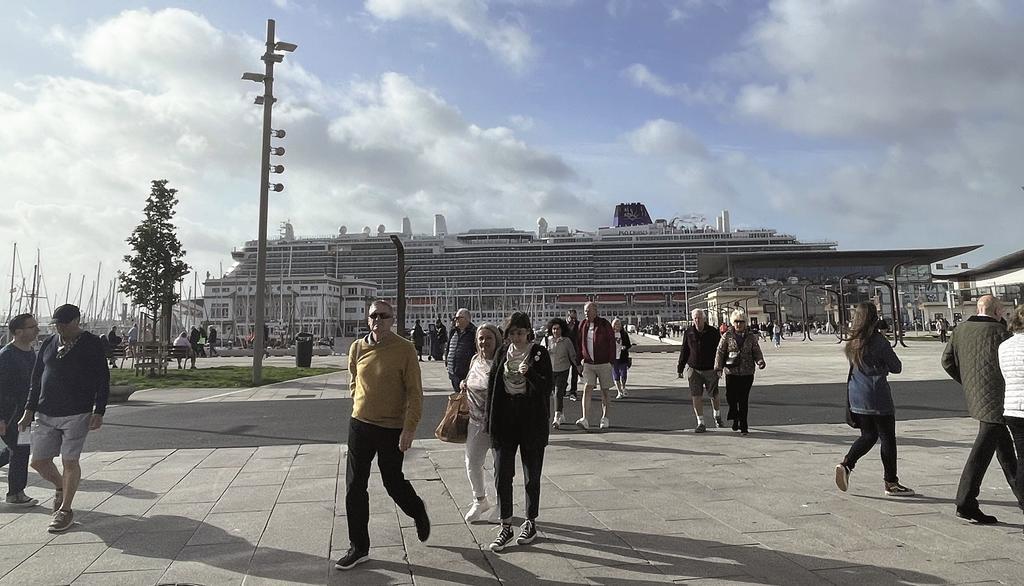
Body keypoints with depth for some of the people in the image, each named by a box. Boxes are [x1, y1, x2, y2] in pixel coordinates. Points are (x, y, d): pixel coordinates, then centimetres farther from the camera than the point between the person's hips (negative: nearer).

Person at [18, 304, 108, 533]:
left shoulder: (92, 344, -5)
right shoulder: (48, 344, 9)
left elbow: (102, 381, -5)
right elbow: (36, 380, 16)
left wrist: (99, 412, -11)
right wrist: (29, 410, 12)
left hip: (77, 415, -5)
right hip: (45, 415, 5)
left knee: (70, 462, -1)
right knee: (38, 461, 8)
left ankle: (65, 510, 14)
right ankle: (60, 487, 37)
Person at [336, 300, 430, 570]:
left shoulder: (405, 349, -13)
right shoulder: (357, 347, 0)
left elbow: (415, 392, -13)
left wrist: (409, 429, -17)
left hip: (392, 428, -4)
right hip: (360, 424, 4)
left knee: (393, 482, 9)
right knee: (354, 487, 6)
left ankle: (418, 512, 41)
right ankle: (358, 547, 21)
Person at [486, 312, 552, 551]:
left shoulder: (539, 353, -4)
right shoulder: (502, 353, 6)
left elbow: (547, 386, -10)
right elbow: (493, 386, 9)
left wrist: (530, 373, -29)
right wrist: (491, 421, 6)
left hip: (532, 420, -3)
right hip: (505, 419, 3)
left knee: (532, 475, 9)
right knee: (502, 474, 1)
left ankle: (531, 522, 25)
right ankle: (505, 526, 12)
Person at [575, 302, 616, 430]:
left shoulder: (604, 324, -5)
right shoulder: (583, 325, 5)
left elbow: (612, 342, -3)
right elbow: (579, 343, 13)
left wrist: (611, 360, -8)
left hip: (603, 363, -2)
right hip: (588, 364, 2)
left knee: (604, 391, 7)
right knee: (587, 388, -11)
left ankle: (604, 418, 20)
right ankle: (585, 419, -16)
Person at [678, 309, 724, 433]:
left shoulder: (713, 332, -5)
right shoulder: (688, 333, -1)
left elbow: (720, 351, 2)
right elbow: (684, 351, 7)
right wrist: (680, 368, 6)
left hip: (710, 370, -1)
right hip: (693, 369, 1)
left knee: (714, 395, 10)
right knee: (696, 397, -4)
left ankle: (717, 417, 38)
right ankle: (700, 423, 4)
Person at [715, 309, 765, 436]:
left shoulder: (751, 337, 6)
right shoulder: (727, 336, 2)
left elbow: (756, 352, 6)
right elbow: (720, 352, -1)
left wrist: (760, 362, -15)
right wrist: (718, 368, -11)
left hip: (747, 373, 0)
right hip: (731, 372, 0)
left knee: (744, 400, 0)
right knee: (731, 397, -2)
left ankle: (743, 426, 9)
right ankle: (735, 418, 28)